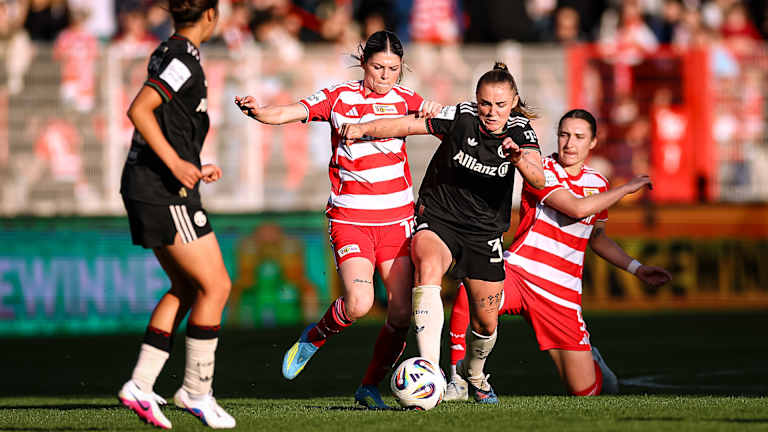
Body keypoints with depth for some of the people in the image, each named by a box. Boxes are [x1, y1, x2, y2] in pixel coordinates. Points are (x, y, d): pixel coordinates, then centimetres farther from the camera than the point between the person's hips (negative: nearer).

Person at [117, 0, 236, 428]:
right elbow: (139, 110, -24)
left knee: (186, 289, 13)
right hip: (164, 193, -10)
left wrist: (195, 169, 23)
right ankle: (197, 390, 3)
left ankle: (141, 384, 9)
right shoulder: (185, 60, -15)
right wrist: (175, 163, -25)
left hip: (145, 187, 10)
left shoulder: (169, 53, 14)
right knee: (215, 285, -3)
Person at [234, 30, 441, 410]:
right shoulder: (339, 98, -2)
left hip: (395, 219, 3)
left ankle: (370, 386, 15)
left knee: (402, 313, -4)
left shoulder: (403, 98, 6)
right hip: (350, 218, -3)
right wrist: (257, 111, -30)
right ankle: (315, 337, 10)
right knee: (358, 304, -21)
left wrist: (434, 109, -21)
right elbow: (285, 114, -10)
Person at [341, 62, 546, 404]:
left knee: (486, 323, 7)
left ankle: (475, 376, 42)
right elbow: (407, 125, -12)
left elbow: (538, 180, -25)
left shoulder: (520, 132, -11)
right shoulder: (461, 118, -13)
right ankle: (429, 369, -44)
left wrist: (519, 160, -46)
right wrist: (365, 129, -27)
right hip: (437, 219, -2)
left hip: (484, 233, 2)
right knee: (428, 269, -35)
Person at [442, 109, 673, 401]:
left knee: (586, 391, 0)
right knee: (469, 293, -39)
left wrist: (637, 269, 21)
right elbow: (577, 208, -20)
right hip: (517, 272, -4)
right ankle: (459, 382, -23)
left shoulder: (598, 184, 11)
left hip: (561, 293, 4)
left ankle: (592, 361, 40)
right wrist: (626, 188, -11)